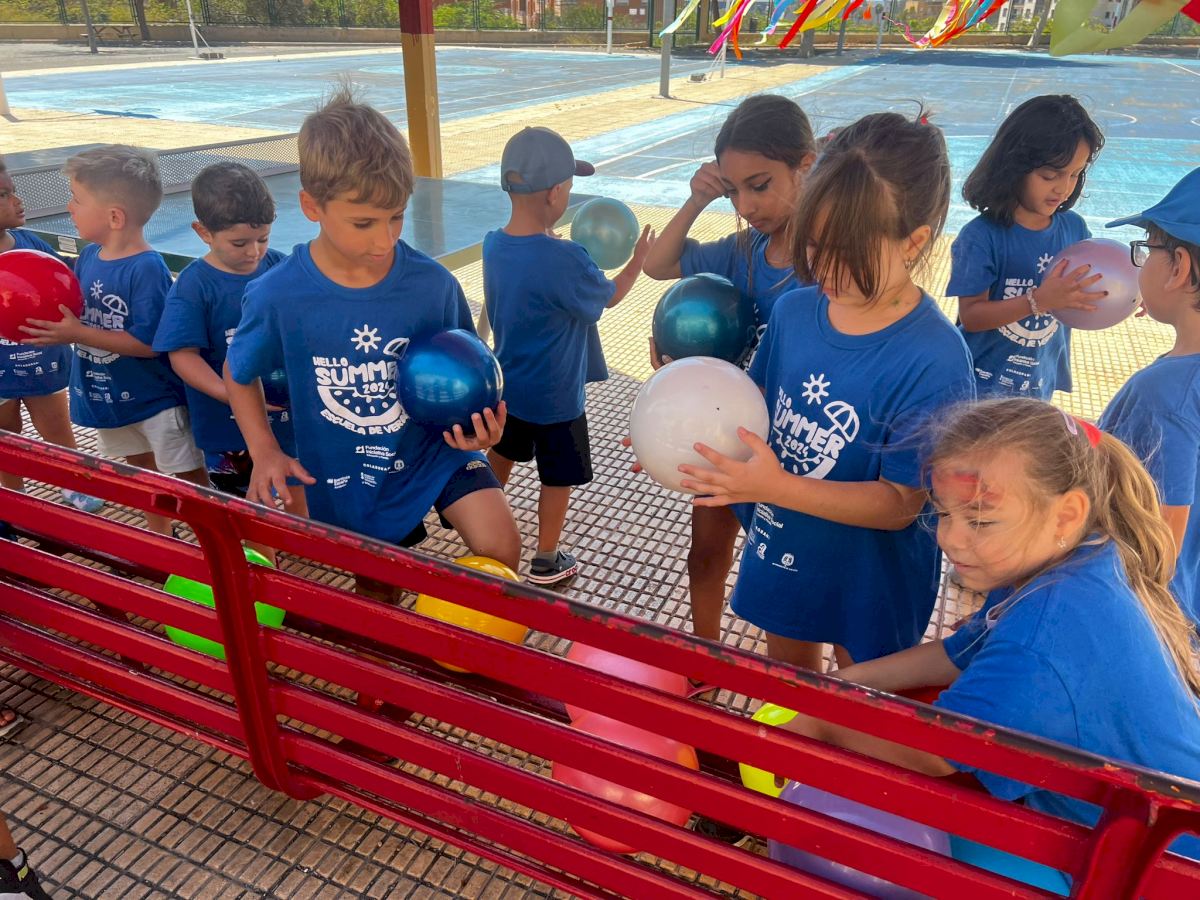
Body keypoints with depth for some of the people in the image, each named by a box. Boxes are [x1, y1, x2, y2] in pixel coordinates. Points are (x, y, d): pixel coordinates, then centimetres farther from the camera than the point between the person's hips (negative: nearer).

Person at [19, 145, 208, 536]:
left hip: (155, 399, -8)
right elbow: (76, 315, 8)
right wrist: (44, 322, -12)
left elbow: (147, 342, -27)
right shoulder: (89, 255, 0)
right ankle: (161, 542, 42)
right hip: (109, 397, 8)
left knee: (189, 479, 4)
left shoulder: (147, 269, -24)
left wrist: (77, 334, -27)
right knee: (143, 474, 24)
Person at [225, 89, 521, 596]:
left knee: (499, 549, -18)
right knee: (376, 596, 18)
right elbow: (239, 374, 0)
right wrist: (265, 452, -13)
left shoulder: (433, 286, -20)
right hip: (341, 484, 1)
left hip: (433, 450, 0)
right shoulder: (276, 296, -19)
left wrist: (474, 420, -26)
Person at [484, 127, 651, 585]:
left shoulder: (493, 244, -8)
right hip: (553, 396, -7)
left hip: (507, 386, 7)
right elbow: (610, 295, -10)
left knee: (501, 454, 28)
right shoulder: (565, 260, -29)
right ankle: (546, 560, 28)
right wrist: (638, 260, 5)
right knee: (559, 477, 13)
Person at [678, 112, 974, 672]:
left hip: (871, 585, -5)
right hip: (780, 558, 5)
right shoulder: (793, 310, -9)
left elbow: (901, 503, -25)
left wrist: (777, 487, -37)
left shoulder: (933, 360, -27)